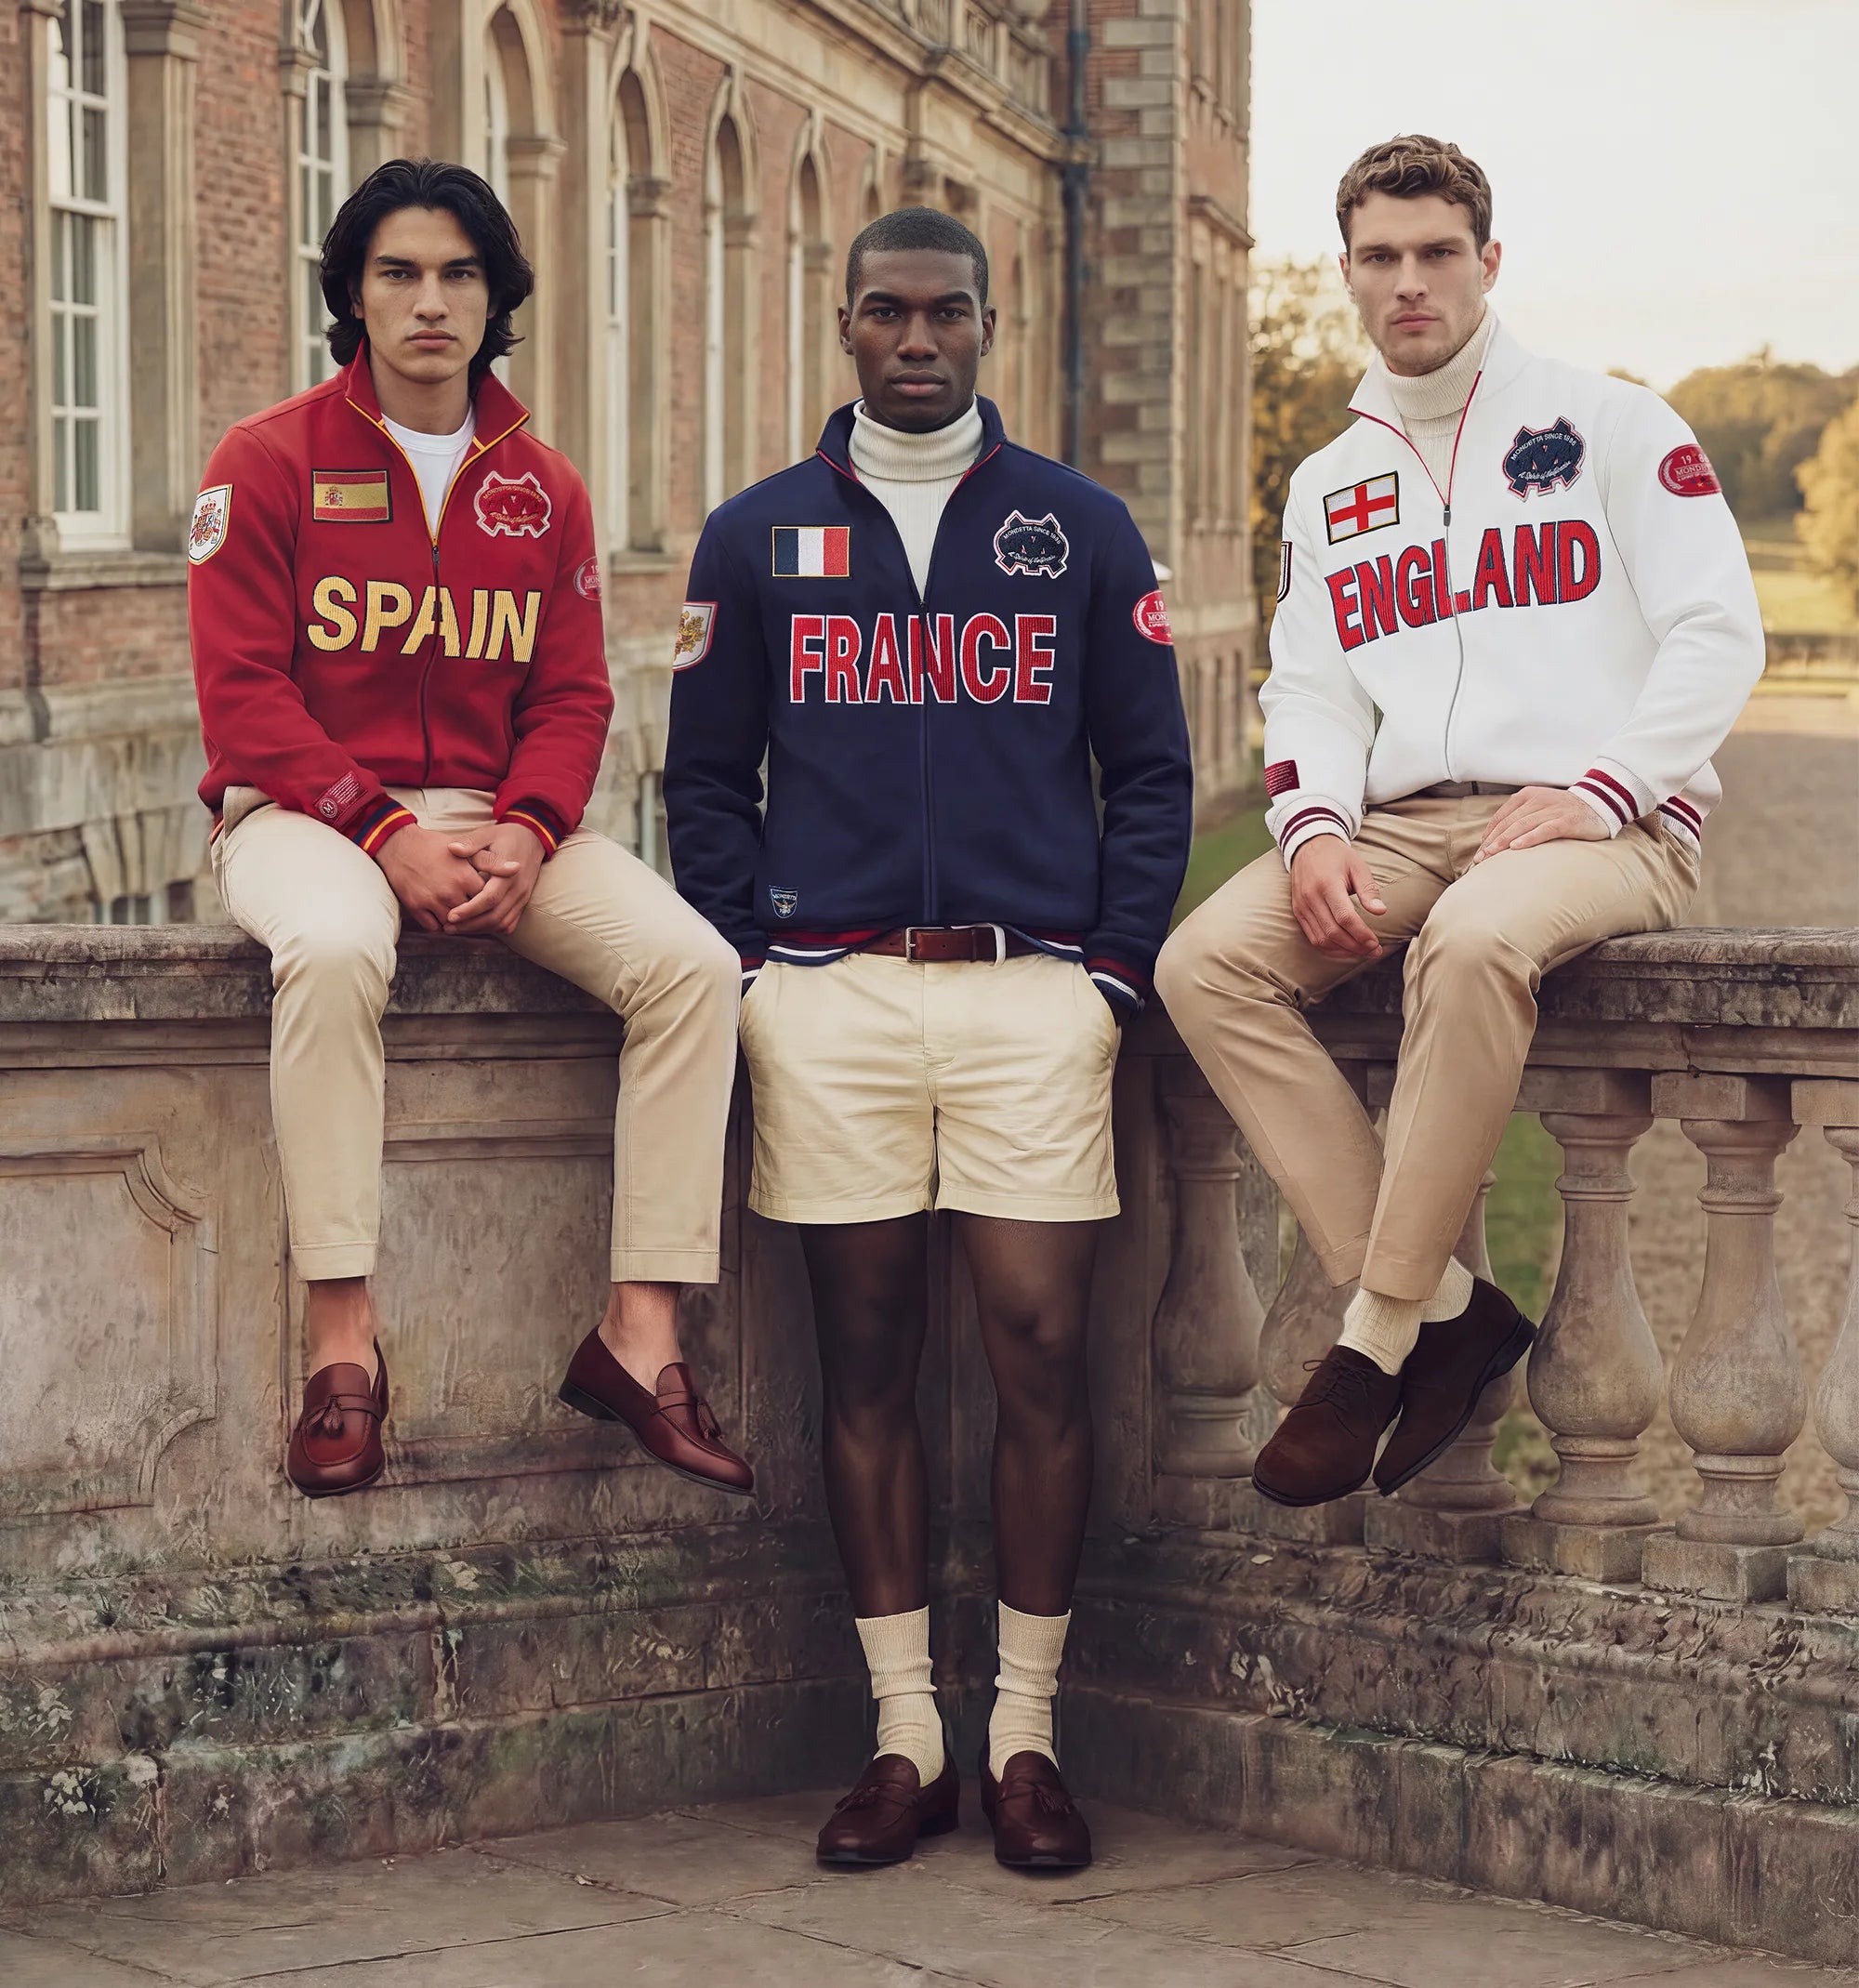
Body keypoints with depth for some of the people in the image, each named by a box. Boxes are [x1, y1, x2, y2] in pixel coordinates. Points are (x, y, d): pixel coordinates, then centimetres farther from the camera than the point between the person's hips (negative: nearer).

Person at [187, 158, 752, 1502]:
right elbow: (242, 693, -6)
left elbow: (572, 696, 9)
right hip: (308, 811, -4)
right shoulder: (271, 463, 1)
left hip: (498, 823, 4)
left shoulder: (545, 491, 13)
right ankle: (341, 1332, -32)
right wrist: (385, 834, -19)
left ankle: (641, 1330, -16)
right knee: (335, 947, -39)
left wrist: (524, 836, -12)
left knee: (692, 963, -20)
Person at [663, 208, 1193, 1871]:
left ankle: (1025, 1734, 6)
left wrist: (1115, 969, 0)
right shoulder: (759, 538, 11)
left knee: (1041, 1352, -4)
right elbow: (705, 779, 13)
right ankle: (907, 1739, 11)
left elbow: (1151, 769, 10)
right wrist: (752, 964, 1)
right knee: (868, 1365, 3)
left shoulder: (1079, 530, 9)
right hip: (828, 999, 1)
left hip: (1032, 988, -1)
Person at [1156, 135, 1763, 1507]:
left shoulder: (1609, 424, 8)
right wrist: (1313, 830, -6)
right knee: (1206, 963, -22)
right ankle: (1445, 1309, -22)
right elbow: (1309, 692, 16)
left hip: (1607, 826, -5)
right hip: (1403, 827, 5)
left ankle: (1379, 1338, -28)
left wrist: (1598, 791, -14)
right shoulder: (1328, 487, 22)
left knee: (1475, 940, -40)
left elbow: (1719, 633, 0)